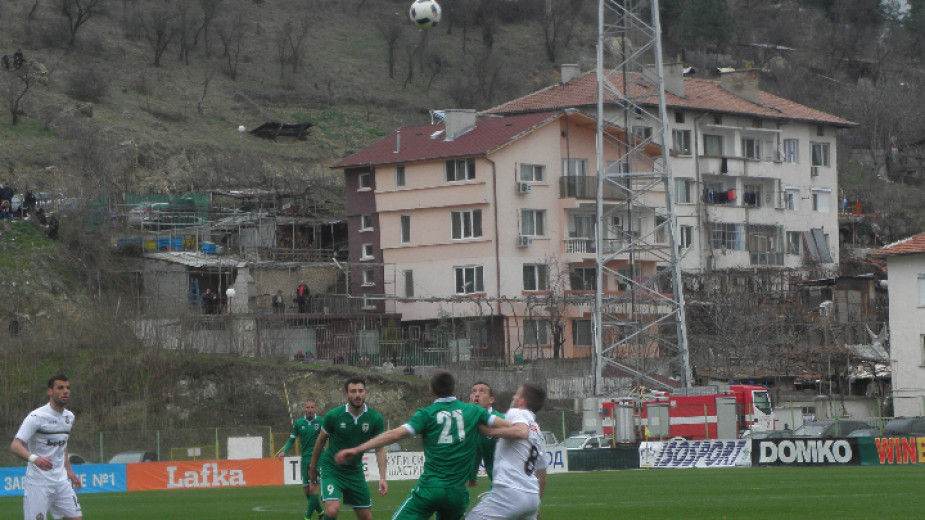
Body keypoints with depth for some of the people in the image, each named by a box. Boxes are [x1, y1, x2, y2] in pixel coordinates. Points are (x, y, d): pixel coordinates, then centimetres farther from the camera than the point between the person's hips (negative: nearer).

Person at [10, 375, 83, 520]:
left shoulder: (69, 417, 11)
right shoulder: (37, 416, -13)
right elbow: (15, 446, -21)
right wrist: (34, 458, -39)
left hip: (61, 481, 7)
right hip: (38, 484, -7)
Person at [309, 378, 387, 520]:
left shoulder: (375, 418, -10)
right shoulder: (333, 416, -15)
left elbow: (379, 449, -4)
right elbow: (321, 441, 2)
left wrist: (382, 478, -14)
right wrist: (313, 467, 12)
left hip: (355, 471, 3)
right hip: (331, 469, -3)